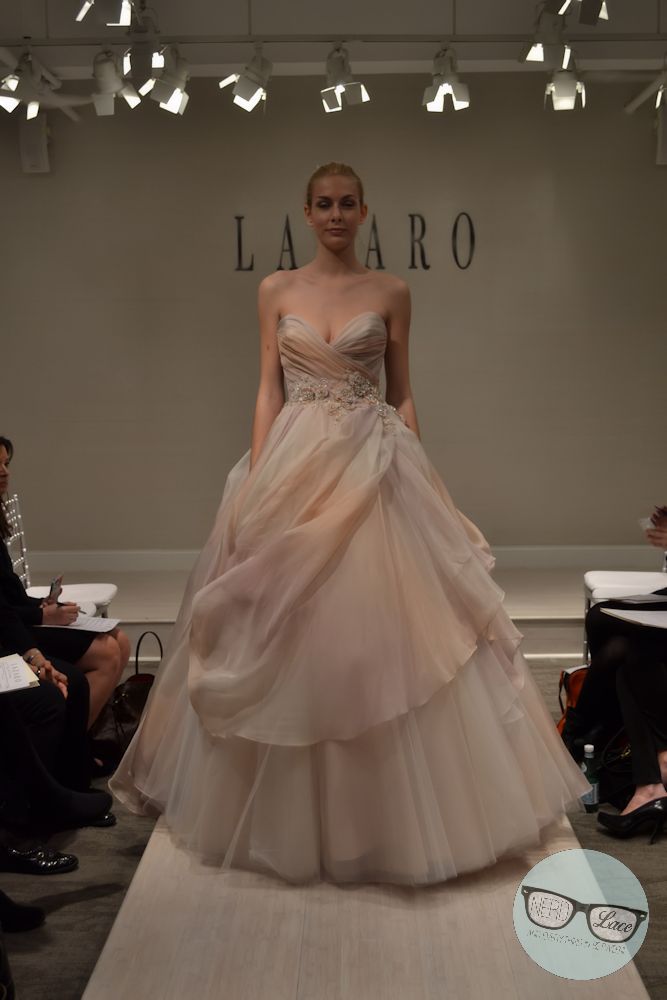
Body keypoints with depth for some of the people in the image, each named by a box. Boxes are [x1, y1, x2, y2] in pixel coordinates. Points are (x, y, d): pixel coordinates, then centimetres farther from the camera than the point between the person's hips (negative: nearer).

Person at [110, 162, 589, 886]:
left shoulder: (390, 292, 7)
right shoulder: (275, 291, 8)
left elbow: (402, 394, 8)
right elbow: (268, 391, 5)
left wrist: (414, 472, 0)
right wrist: (256, 480, -4)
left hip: (373, 471, -1)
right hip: (294, 470, 1)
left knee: (376, 630, -2)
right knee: (289, 640, 3)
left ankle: (385, 810, 15)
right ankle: (296, 812, 21)